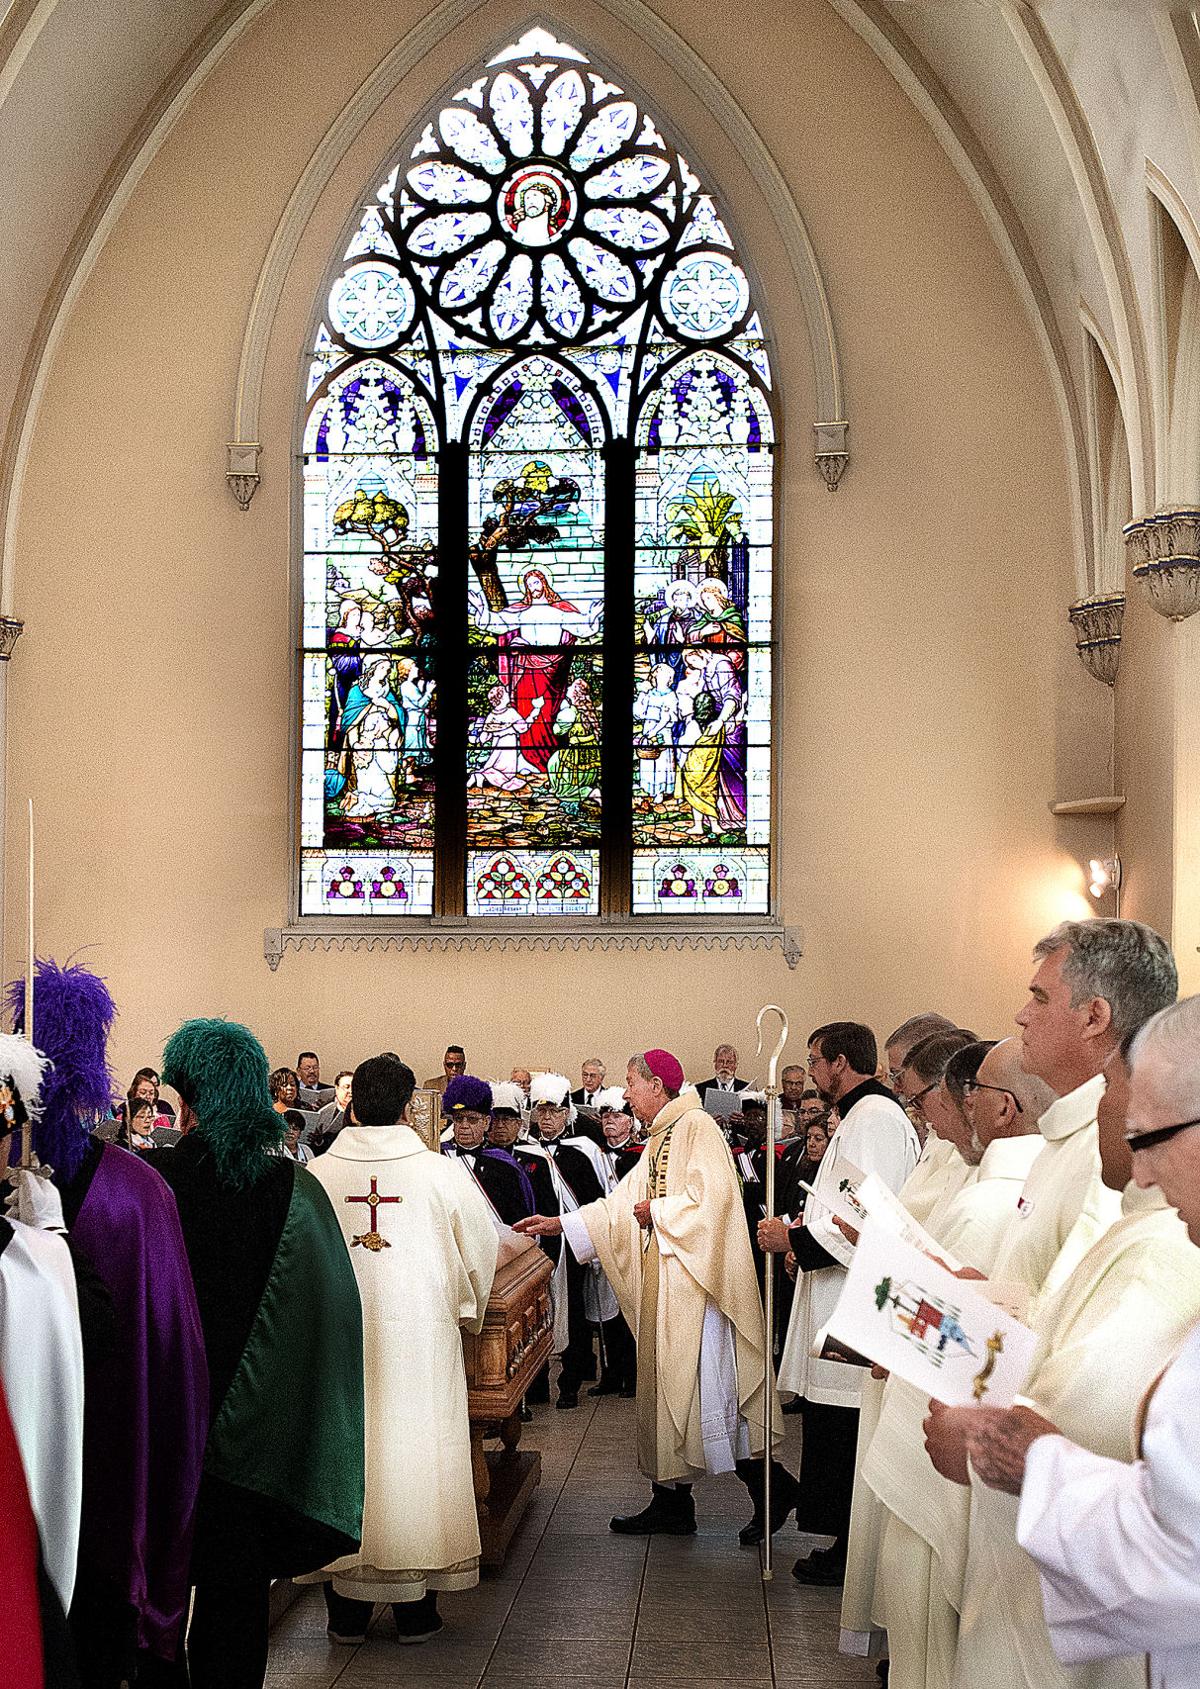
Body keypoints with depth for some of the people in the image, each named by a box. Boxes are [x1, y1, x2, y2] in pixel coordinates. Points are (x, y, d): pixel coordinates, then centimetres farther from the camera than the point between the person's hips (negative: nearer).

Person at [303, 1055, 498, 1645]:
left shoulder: (316, 1175, -4)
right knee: (414, 1451, 7)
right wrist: (466, 1311, 24)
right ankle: (415, 1608, 14)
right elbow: (480, 1250, 6)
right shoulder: (439, 1174, -5)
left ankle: (347, 1608, 15)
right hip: (419, 1334, -1)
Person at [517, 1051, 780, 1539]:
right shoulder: (659, 1140, 19)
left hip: (693, 1278, -10)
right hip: (662, 1279, 10)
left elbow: (713, 1197, -20)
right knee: (666, 1385, 8)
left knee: (703, 1383, -10)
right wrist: (560, 1224, 16)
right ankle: (671, 1502, 12)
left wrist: (657, 1211, -9)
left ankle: (763, 1486, -1)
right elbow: (621, 1204, 20)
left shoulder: (696, 1126, -9)